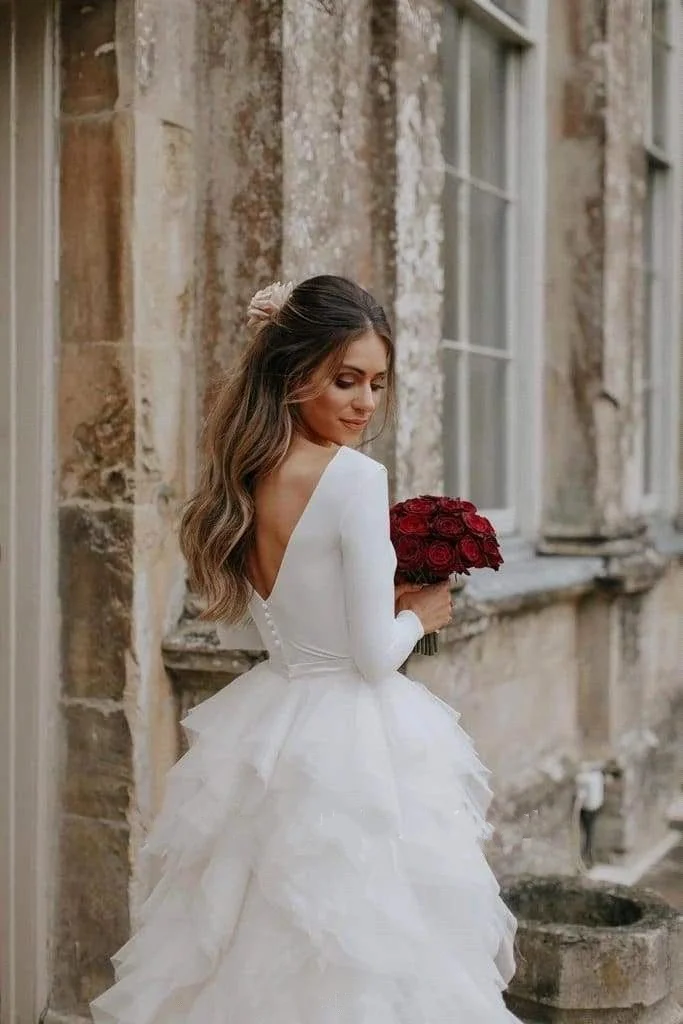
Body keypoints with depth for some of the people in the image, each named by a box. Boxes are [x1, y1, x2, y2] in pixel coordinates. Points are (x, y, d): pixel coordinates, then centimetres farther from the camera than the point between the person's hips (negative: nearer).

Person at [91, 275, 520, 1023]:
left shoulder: (241, 480, 2)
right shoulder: (355, 477, -19)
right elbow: (375, 656, -18)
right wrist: (419, 615, 3)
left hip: (265, 734, 8)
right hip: (354, 746, -7)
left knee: (262, 942, 20)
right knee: (361, 947, 7)